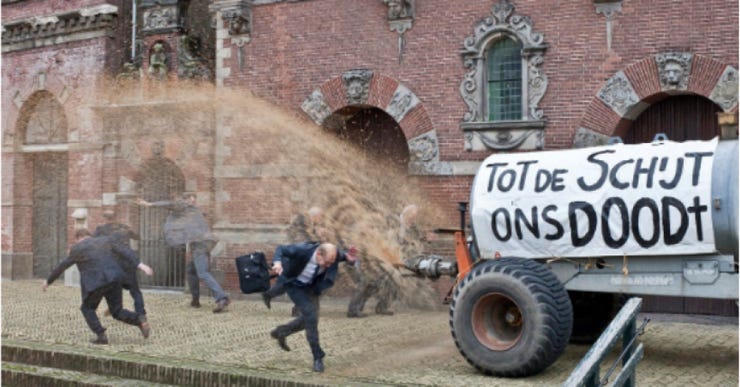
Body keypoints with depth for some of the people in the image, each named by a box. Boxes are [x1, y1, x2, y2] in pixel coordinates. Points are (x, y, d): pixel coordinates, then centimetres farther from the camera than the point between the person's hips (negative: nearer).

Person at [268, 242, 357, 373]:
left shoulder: (331, 253, -27)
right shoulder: (302, 250, -39)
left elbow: (342, 255, -8)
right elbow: (281, 249, -26)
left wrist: (349, 258, -34)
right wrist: (277, 262, -48)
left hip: (311, 286, 6)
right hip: (294, 284, -6)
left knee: (307, 320, 9)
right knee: (311, 316, -17)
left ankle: (281, 332, 37)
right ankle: (318, 357, -5)